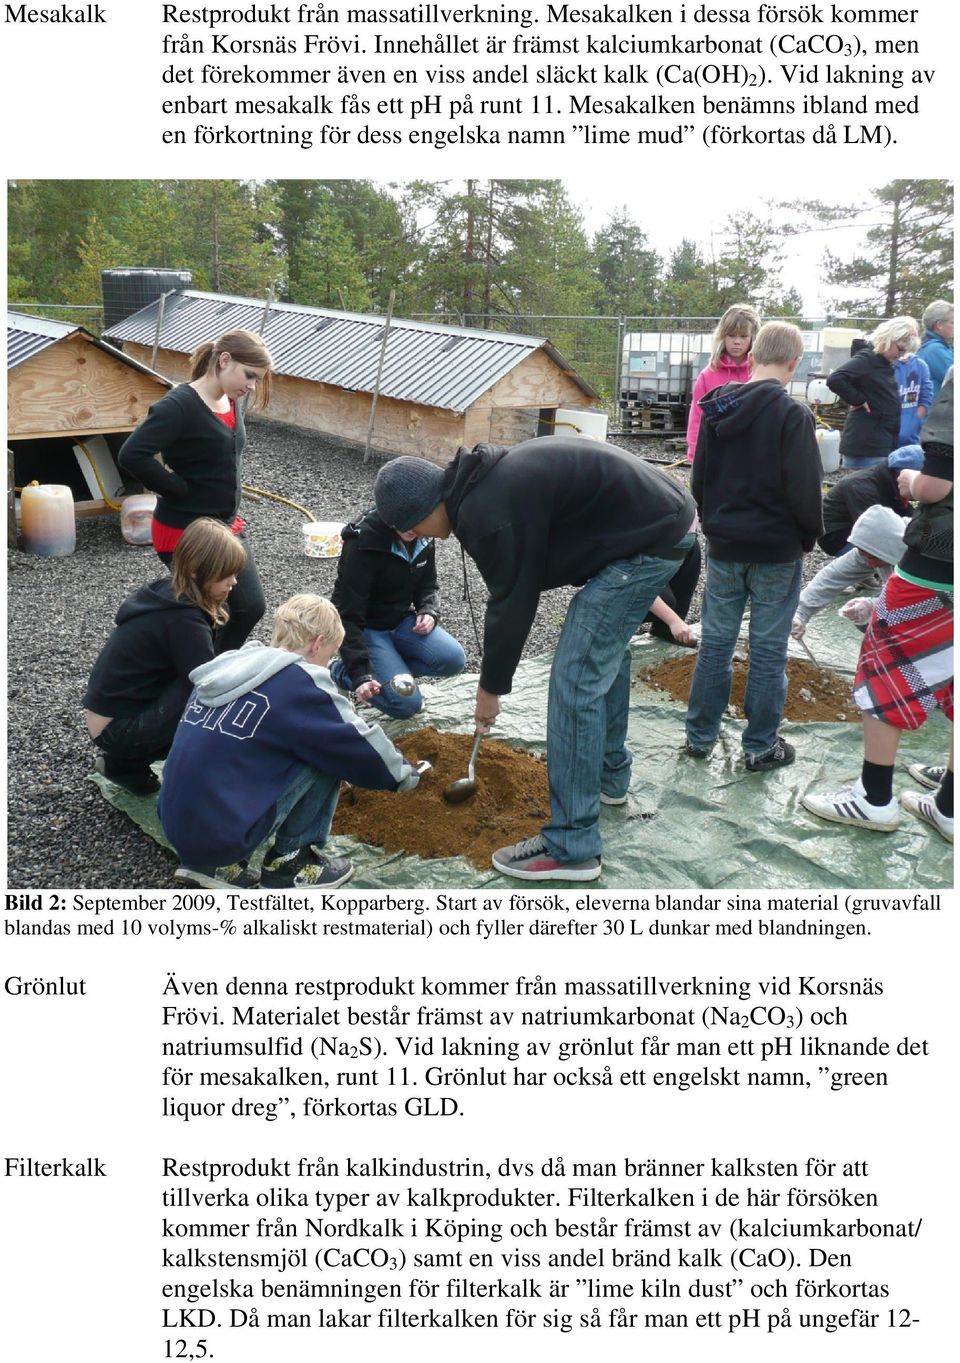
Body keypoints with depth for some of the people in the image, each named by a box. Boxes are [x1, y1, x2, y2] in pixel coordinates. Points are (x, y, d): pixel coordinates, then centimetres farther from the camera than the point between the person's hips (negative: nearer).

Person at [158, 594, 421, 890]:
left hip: (177, 826, 8)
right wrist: (403, 774, 19)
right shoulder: (299, 682, -10)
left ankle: (213, 863, 15)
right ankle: (290, 861, 10)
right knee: (327, 754, 1)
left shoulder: (226, 667, 11)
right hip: (224, 833, -7)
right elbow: (356, 743, -1)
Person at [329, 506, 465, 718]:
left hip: (401, 620, 6)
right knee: (407, 704, -18)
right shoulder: (363, 544, -25)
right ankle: (340, 671, 4)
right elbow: (349, 614, -25)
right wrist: (360, 674, -32)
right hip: (366, 628, -6)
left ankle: (390, 668, 3)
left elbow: (428, 586, 12)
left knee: (453, 659, -20)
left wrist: (430, 612, -12)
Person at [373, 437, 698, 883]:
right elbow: (511, 593, 17)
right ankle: (609, 776, 42)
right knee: (605, 651, 25)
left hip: (649, 540, -11)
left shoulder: (487, 511, -20)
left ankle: (572, 848, -4)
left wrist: (490, 688, 1)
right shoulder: (488, 480, 11)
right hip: (663, 515, 11)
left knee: (576, 679, -9)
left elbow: (510, 604, -12)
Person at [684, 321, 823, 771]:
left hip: (723, 546, 5)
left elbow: (699, 477, 10)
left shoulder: (717, 408, 3)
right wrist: (810, 537, 2)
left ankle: (700, 735, 20)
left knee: (715, 641, 12)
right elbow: (805, 489, -14)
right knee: (768, 648, 5)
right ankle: (760, 746, 14)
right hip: (776, 549, -5)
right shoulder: (792, 414, -15)